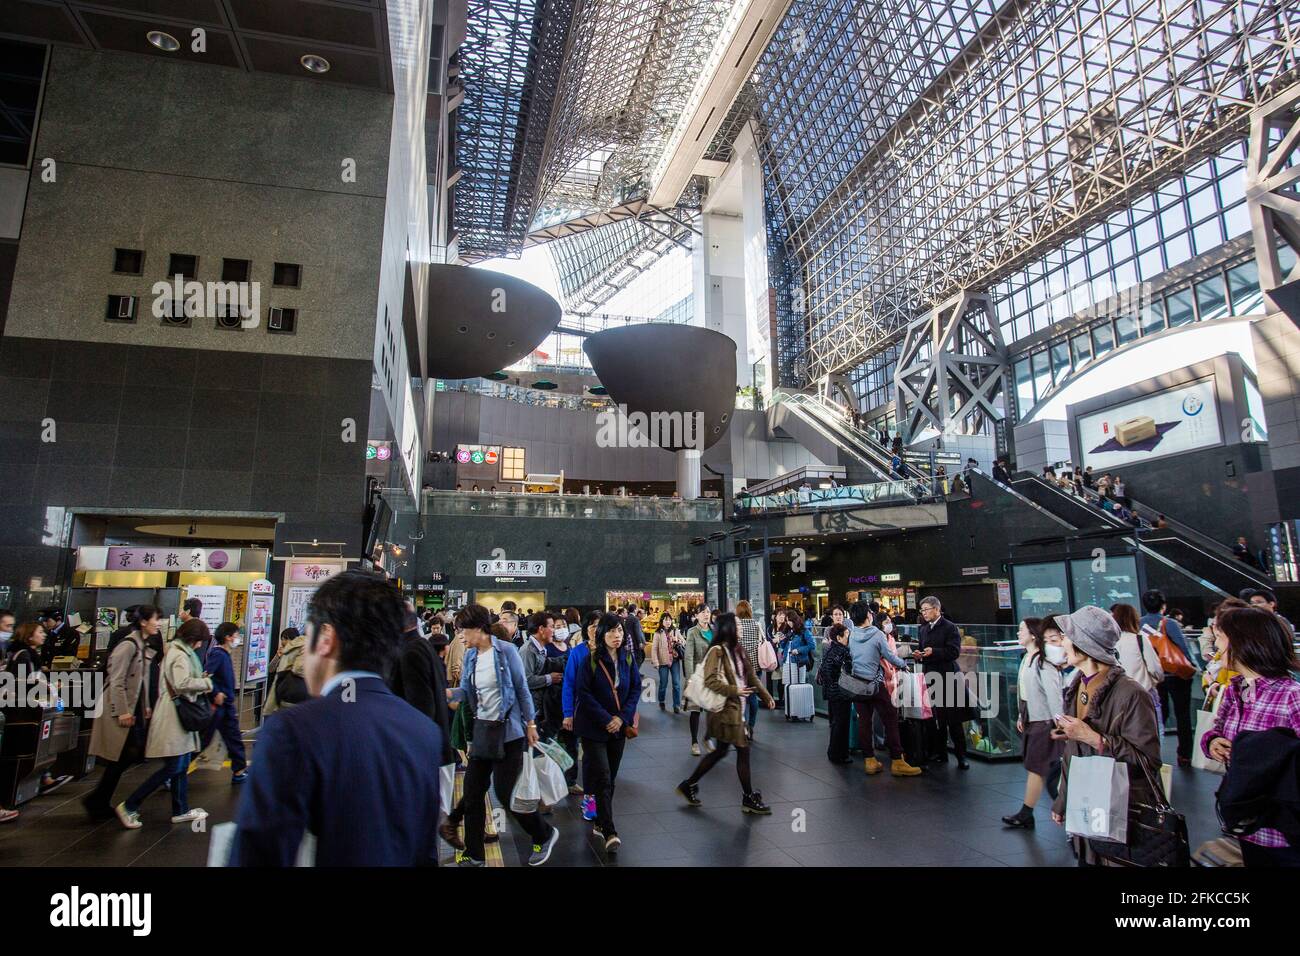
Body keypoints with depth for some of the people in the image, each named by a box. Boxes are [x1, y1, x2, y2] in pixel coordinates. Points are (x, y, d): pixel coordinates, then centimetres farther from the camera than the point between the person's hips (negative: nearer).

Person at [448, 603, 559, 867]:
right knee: (472, 791, 10)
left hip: (508, 730, -7)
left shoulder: (506, 650, -15)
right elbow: (465, 691, 2)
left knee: (505, 792, -3)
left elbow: (522, 688, -9)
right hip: (482, 729, 7)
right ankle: (474, 855, 26)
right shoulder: (470, 655, 4)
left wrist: (530, 724, -6)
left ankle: (544, 834, 21)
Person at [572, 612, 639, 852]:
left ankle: (600, 822, 27)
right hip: (594, 727, -4)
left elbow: (636, 689, 2)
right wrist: (605, 719, -16)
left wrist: (622, 717, -9)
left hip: (619, 726, 4)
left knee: (610, 778, 12)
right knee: (603, 778, -8)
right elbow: (583, 692, -13)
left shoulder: (628, 658, -1)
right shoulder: (592, 659, -12)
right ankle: (609, 831, -4)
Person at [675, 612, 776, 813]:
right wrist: (734, 690, -24)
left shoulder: (737, 650, 10)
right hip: (727, 709, -9)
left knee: (720, 751, 15)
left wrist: (766, 695, 14)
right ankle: (749, 798, 15)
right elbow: (710, 681, -22)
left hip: (736, 708, 9)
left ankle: (689, 785, 26)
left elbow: (751, 676, 16)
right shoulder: (717, 651, -16)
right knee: (743, 750, 0)